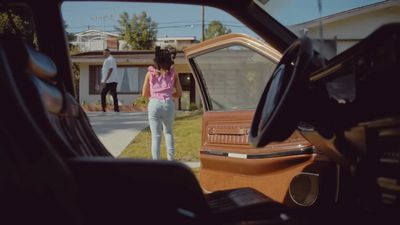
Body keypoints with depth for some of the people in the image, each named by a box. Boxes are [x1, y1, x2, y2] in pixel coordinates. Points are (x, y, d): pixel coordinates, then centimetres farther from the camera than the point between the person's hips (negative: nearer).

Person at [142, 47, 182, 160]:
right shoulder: (173, 73, 7)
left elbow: (145, 93, 8)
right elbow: (179, 93, 9)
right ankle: (171, 157, 18)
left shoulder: (150, 73, 6)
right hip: (168, 104, 1)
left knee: (156, 135, 2)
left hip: (154, 104, -1)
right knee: (168, 132, 21)